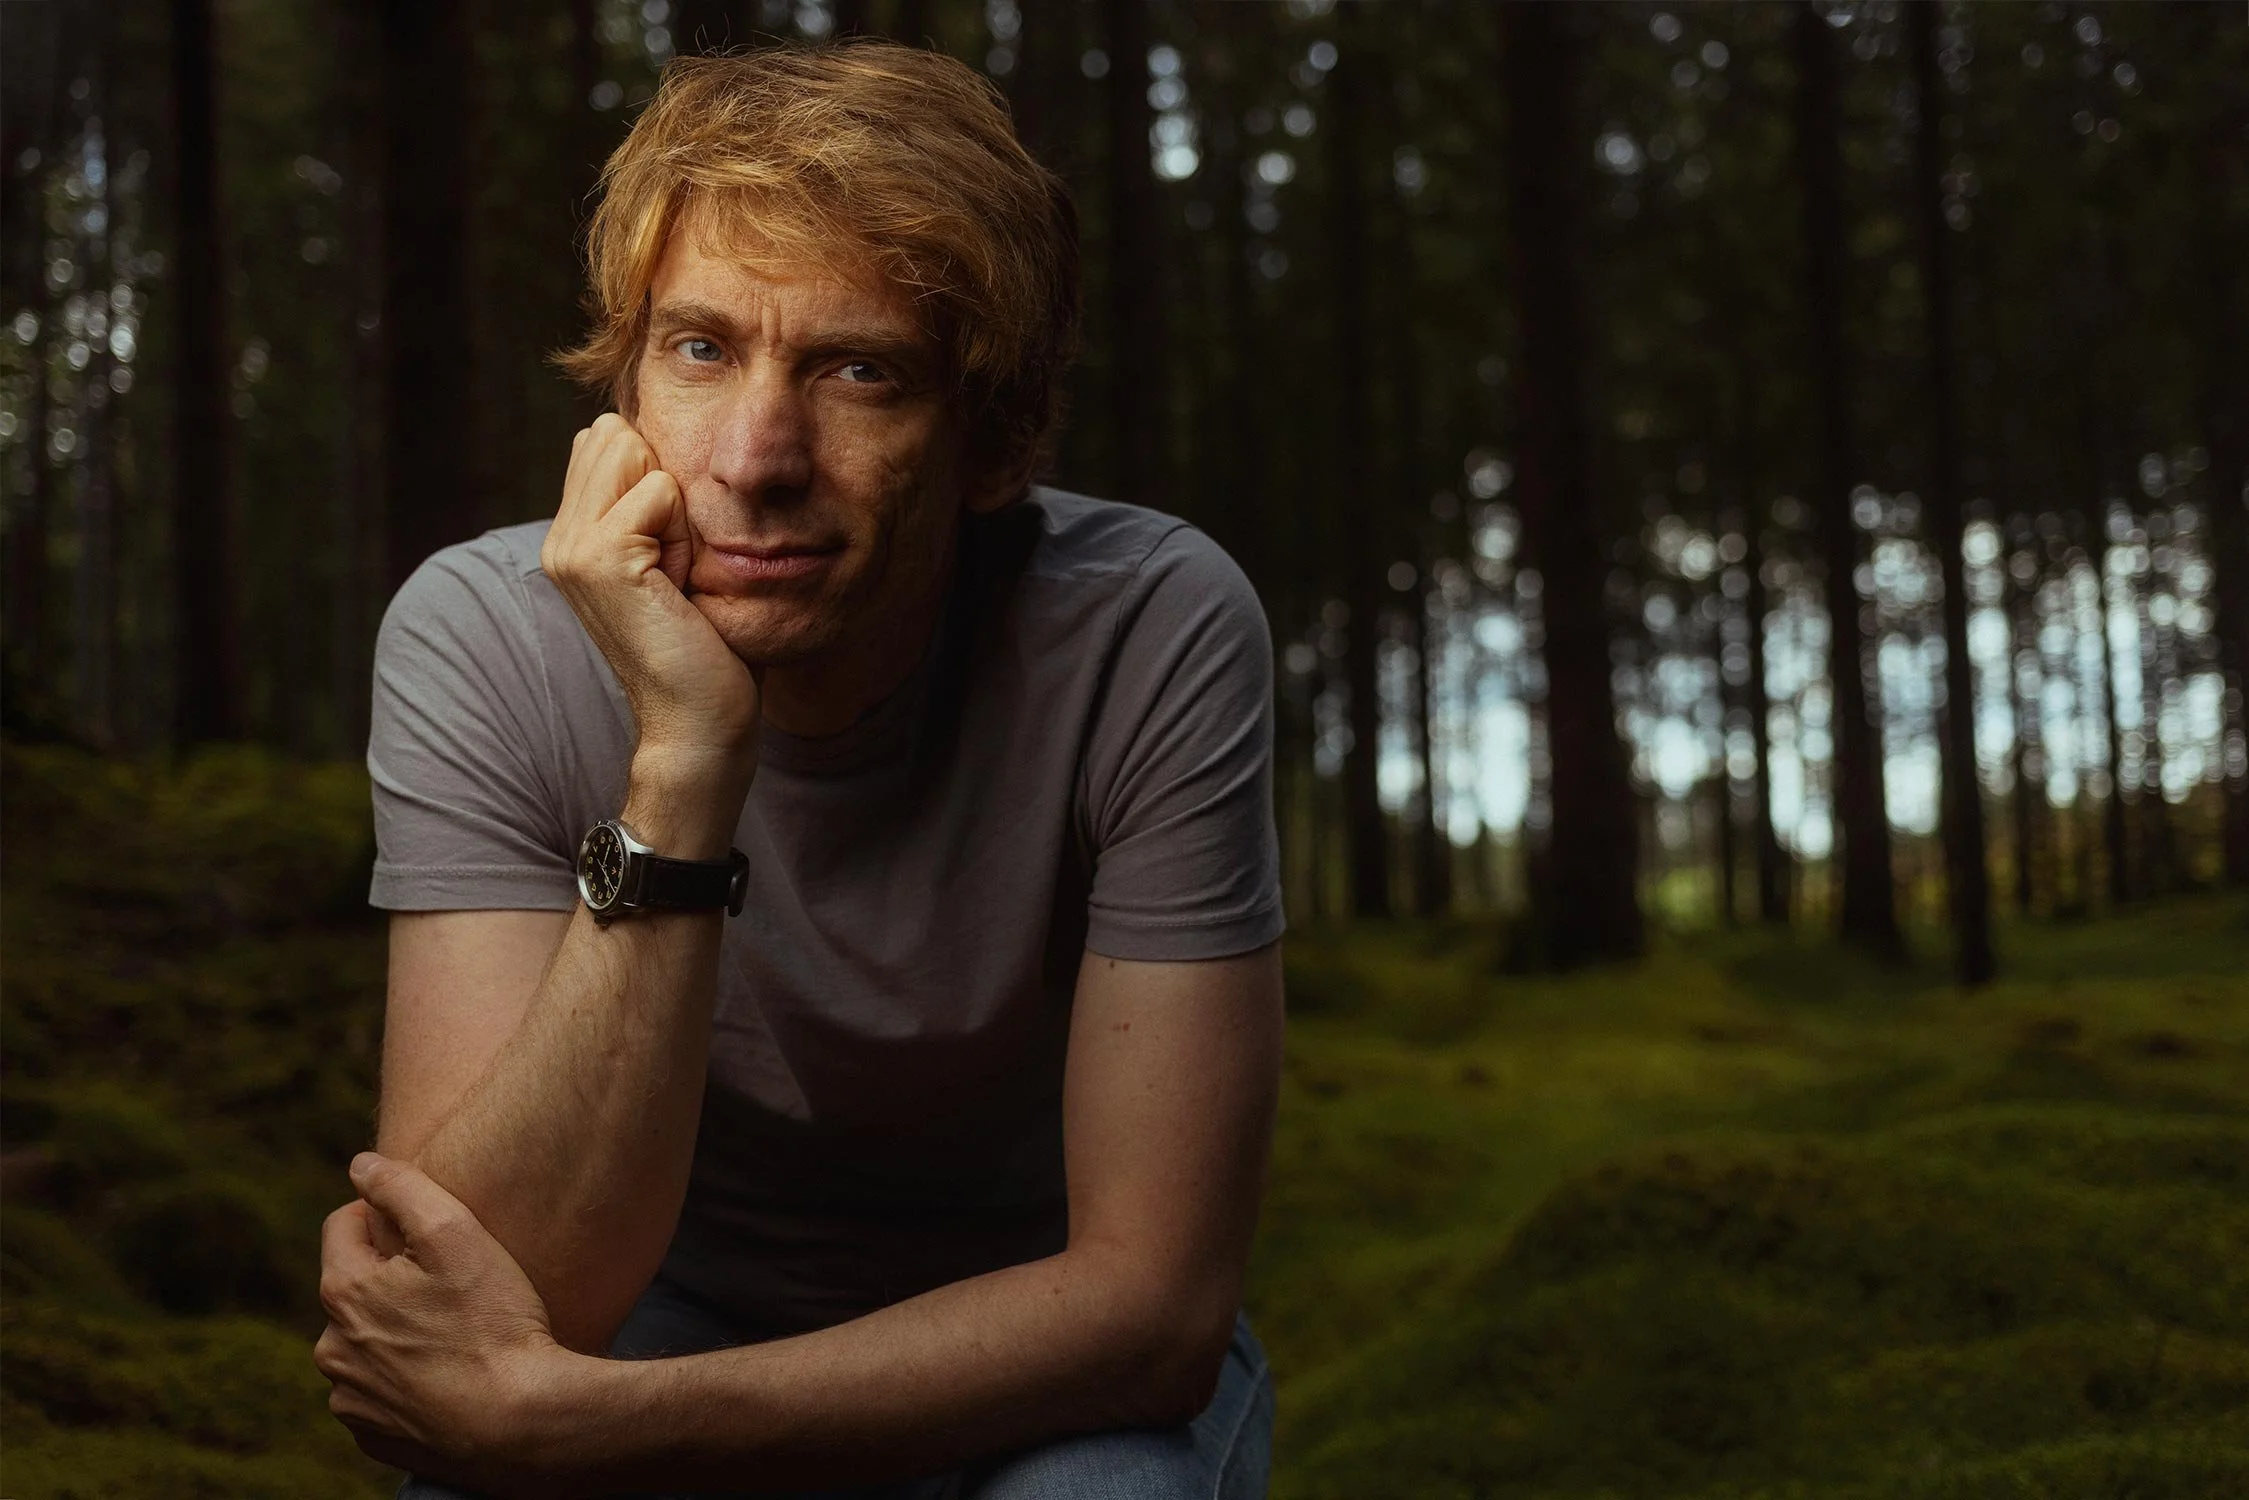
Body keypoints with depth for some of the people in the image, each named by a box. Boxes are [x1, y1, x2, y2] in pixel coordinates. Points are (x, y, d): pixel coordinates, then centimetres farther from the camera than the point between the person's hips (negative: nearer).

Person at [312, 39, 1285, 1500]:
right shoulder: (481, 641, -20)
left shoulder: (1153, 632, -23)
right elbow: (519, 1298, -28)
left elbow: (1153, 1298, -24)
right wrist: (684, 763, -39)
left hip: (1050, 1364, 1)